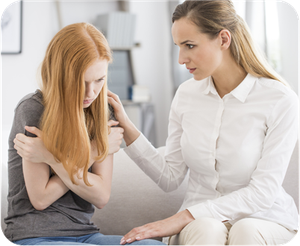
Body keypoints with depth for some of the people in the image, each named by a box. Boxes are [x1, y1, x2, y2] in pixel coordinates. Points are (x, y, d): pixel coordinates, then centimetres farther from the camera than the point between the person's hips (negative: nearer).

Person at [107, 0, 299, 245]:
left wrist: (183, 217, -21)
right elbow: (170, 178, 2)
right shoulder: (186, 94, 2)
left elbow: (263, 193, -16)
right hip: (200, 221, 2)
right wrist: (127, 129, -8)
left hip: (265, 221, -2)